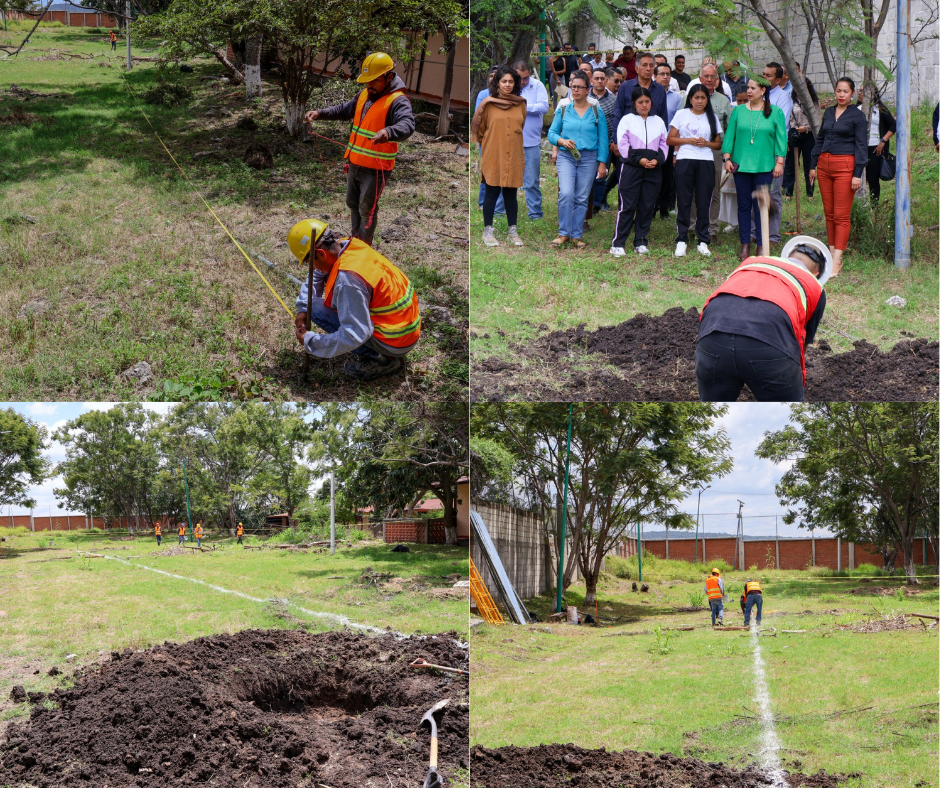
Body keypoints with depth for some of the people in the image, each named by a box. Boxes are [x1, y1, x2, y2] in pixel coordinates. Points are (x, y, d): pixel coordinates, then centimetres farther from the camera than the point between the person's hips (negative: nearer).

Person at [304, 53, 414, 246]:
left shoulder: (397, 101, -19)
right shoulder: (365, 94, 8)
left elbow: (407, 126, -37)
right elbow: (344, 110, 21)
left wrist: (388, 132, -58)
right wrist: (320, 113, 5)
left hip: (375, 169, -8)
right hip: (355, 163, 8)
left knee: (367, 209, 3)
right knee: (352, 203, 22)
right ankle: (355, 239, 39)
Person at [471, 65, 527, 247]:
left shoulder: (521, 104, 6)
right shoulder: (488, 104, -6)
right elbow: (479, 129, 2)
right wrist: (487, 145, 7)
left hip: (514, 157, 3)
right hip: (493, 156, -3)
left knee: (511, 193, 9)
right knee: (492, 192, 3)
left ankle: (513, 231, 15)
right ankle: (488, 231, 10)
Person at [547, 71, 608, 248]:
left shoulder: (597, 112, 5)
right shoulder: (563, 110, 8)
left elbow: (603, 140, 5)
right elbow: (552, 133, 10)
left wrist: (602, 163, -2)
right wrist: (562, 141, -11)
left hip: (589, 158, 0)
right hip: (566, 156, 0)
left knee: (582, 198, 2)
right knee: (566, 194, -16)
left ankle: (576, 235, 10)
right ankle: (564, 233, -6)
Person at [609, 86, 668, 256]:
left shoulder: (658, 121, 15)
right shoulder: (627, 120, 4)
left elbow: (664, 144, 14)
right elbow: (623, 144, -4)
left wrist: (657, 160, -6)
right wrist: (638, 160, -14)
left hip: (653, 169, 4)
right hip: (631, 167, -4)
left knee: (648, 207, 5)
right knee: (627, 206, -7)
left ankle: (641, 242, 14)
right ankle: (617, 243, -5)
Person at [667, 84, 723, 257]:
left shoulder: (712, 117, 14)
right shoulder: (681, 114, 8)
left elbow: (718, 144, 14)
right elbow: (670, 139, 4)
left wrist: (707, 143, -6)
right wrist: (688, 140, -8)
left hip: (706, 162, 2)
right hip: (685, 160, -2)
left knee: (704, 202, 1)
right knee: (683, 201, -3)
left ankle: (703, 241, 7)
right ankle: (681, 240, 2)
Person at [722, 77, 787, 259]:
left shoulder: (775, 112, 3)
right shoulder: (739, 111, 7)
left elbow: (781, 138, 3)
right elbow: (729, 135, 8)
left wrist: (779, 162, -3)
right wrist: (727, 158, 0)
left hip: (764, 167, -2)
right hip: (741, 165, 2)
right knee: (744, 205, 4)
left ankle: (762, 246, 6)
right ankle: (745, 245, 10)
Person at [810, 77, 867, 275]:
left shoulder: (858, 116, -4)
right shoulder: (828, 112, 13)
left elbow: (861, 146, -6)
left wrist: (857, 174, -12)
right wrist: (814, 165, 15)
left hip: (845, 166, -6)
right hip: (824, 164, 6)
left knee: (841, 215, -6)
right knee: (829, 213, 8)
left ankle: (837, 260, -8)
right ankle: (832, 253, 14)